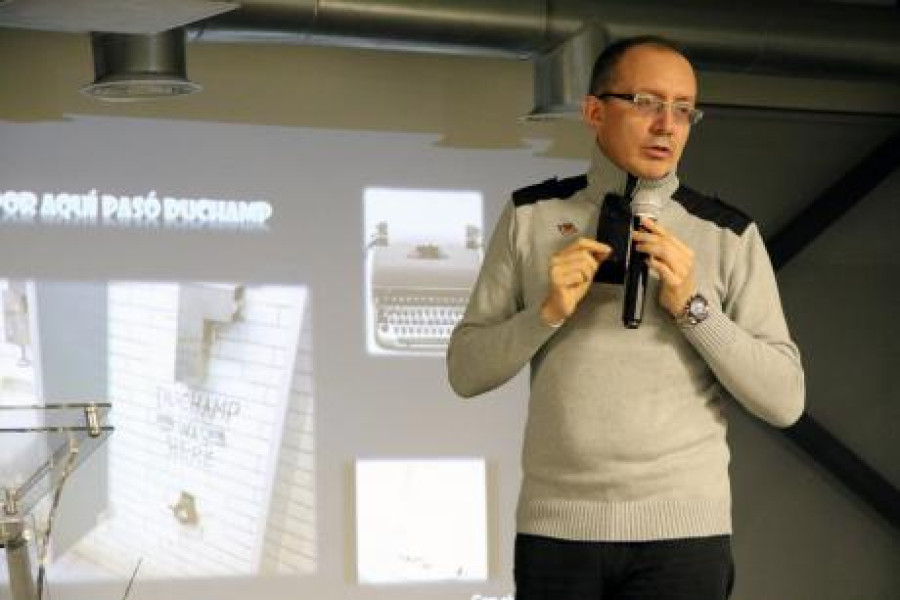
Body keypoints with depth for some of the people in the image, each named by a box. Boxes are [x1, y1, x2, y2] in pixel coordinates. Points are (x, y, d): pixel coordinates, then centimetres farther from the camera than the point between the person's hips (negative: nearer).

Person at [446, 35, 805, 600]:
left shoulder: (729, 235, -1)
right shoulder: (530, 217, 3)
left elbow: (784, 400, -2)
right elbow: (466, 372, 4)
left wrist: (691, 305, -13)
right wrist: (548, 310, -12)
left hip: (681, 528, -1)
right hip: (556, 525, 1)